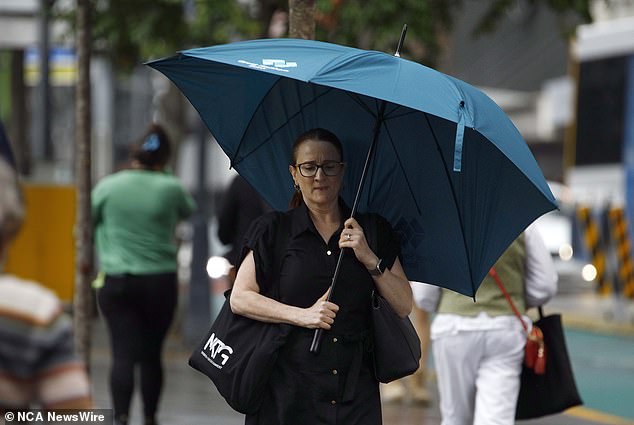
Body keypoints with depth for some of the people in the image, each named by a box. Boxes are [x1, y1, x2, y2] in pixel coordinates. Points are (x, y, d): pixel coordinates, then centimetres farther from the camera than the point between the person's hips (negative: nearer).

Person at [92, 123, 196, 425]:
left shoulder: (108, 186, -2)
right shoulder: (170, 188, -4)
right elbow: (188, 211, 17)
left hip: (117, 283, 0)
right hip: (160, 282, 0)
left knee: (123, 354, -6)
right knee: (151, 354, 12)